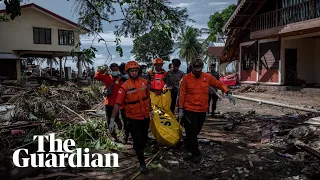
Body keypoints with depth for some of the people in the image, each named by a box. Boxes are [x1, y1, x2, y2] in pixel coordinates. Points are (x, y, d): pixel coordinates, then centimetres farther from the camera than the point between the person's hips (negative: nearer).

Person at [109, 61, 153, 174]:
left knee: (144, 138, 20)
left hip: (145, 117, 4)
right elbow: (117, 104, -15)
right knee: (137, 141, 0)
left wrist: (150, 109, 21)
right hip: (133, 118, -4)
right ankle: (142, 163, 17)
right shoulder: (125, 86, -16)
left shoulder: (144, 82, -3)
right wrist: (112, 120, -17)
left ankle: (140, 152, 49)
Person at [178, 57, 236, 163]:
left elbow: (219, 84, 10)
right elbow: (182, 94, -2)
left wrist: (228, 93, -5)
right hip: (190, 110, -3)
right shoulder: (186, 78, -5)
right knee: (192, 132, -2)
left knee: (195, 132, 15)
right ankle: (195, 154, 9)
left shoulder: (207, 77, 2)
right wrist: (181, 109, -3)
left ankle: (189, 149, 34)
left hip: (202, 110, 3)